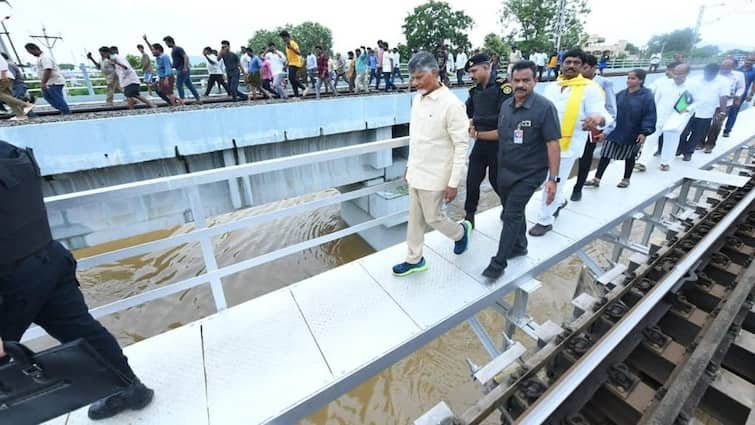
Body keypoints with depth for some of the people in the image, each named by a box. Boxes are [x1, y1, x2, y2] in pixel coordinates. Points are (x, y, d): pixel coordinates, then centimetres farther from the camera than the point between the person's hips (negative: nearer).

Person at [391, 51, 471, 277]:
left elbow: (461, 146, -16)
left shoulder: (451, 104, -18)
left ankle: (461, 232, 39)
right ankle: (414, 260, 30)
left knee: (433, 218, 8)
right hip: (416, 172, 7)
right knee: (415, 219, 14)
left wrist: (453, 183, -18)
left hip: (434, 176, -7)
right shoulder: (417, 98, 5)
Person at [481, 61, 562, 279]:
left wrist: (553, 178, -20)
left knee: (512, 215, -8)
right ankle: (519, 245, 41)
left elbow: (553, 144, -17)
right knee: (513, 211, 19)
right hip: (504, 171, 7)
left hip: (528, 173, -6)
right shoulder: (506, 105, 4)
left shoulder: (545, 107, -15)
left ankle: (499, 263, 3)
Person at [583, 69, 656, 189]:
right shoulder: (621, 94, 2)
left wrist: (644, 132, -20)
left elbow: (650, 116, -13)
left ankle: (626, 179, 29)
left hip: (632, 135, -4)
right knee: (605, 155, 1)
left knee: (629, 157, 13)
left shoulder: (647, 96, -12)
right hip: (615, 131, 4)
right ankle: (597, 179, 6)